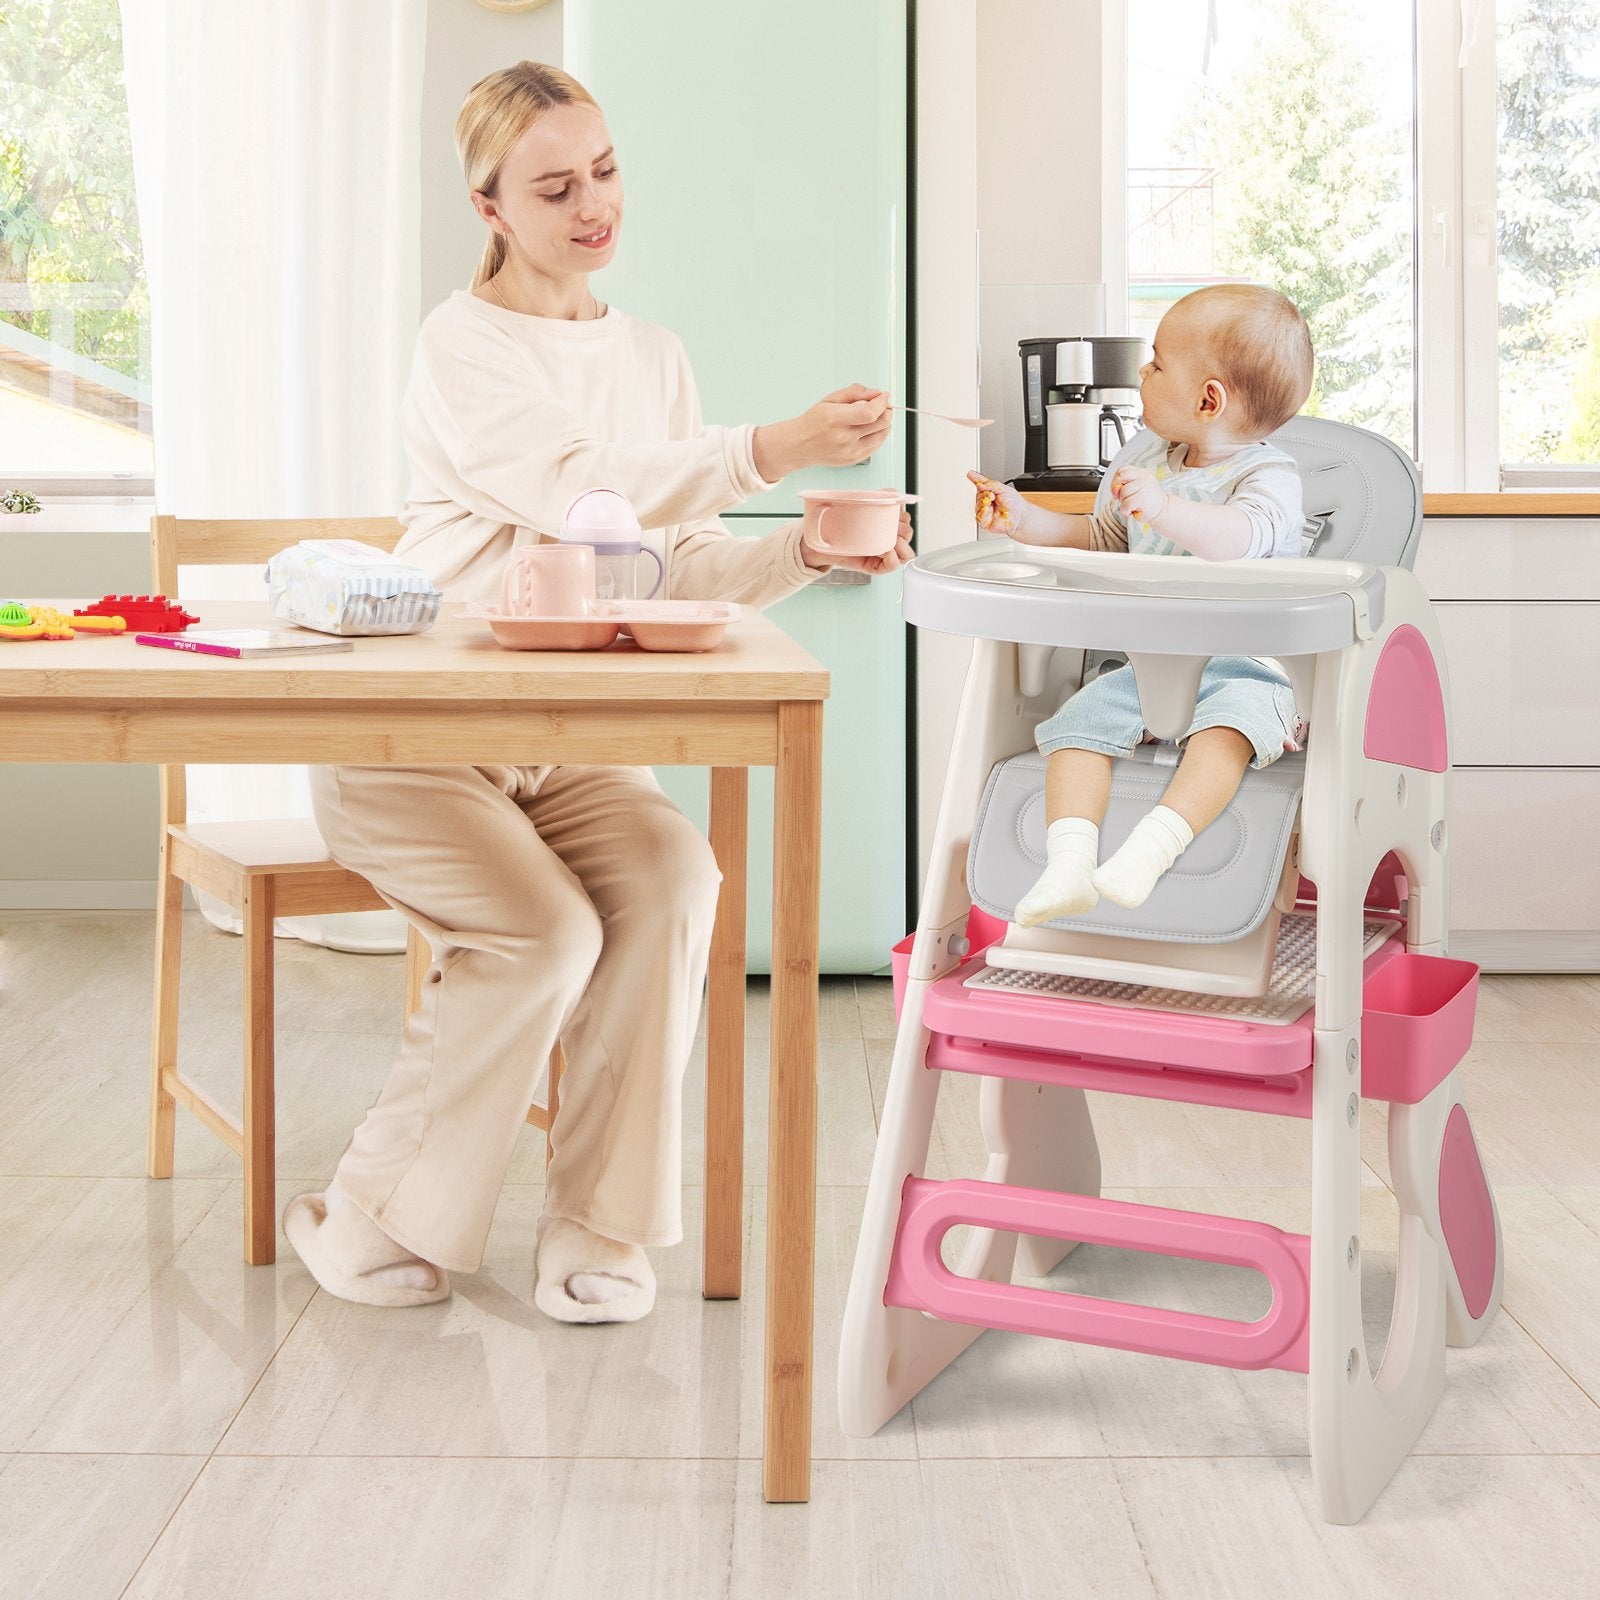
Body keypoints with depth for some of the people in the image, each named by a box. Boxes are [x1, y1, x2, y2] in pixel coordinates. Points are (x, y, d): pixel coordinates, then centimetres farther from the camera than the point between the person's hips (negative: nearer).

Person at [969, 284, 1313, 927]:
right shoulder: (1142, 458, 14)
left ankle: (1150, 849, -47)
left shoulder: (1269, 474, -8)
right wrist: (1026, 520, 17)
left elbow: (1243, 540, -30)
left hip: (1244, 667, -6)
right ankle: (1068, 864, -30)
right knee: (1078, 722, -18)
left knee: (1229, 725, -37)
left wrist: (1164, 506, -41)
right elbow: (1098, 540, 29)